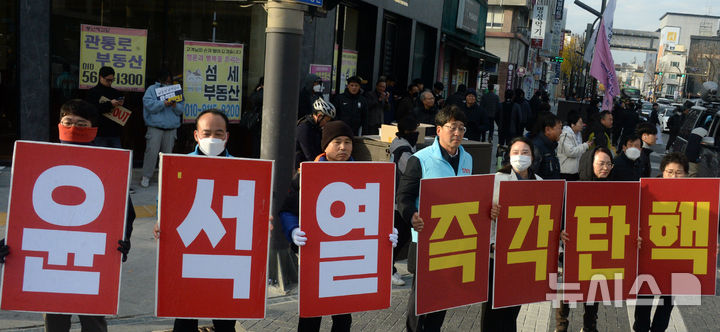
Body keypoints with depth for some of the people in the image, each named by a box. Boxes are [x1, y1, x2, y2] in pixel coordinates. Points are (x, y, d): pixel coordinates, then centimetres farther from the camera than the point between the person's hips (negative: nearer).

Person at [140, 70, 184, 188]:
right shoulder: (152, 89, 6)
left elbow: (180, 109, 11)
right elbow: (149, 105, -10)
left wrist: (175, 105, -10)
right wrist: (163, 103, -19)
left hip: (171, 128, 3)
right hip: (155, 127, -3)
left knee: (167, 153, 5)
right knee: (152, 152, -9)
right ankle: (146, 177, -2)